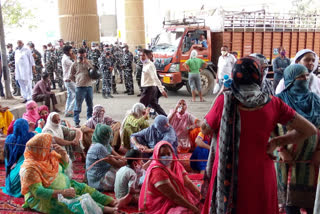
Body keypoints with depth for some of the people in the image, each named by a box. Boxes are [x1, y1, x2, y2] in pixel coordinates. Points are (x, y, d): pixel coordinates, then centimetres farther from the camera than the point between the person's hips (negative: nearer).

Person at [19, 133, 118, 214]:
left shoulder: (50, 155, -1)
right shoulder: (30, 168, -24)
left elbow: (65, 165, 14)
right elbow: (38, 192, -29)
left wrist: (63, 153, -9)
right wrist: (63, 192, -33)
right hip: (43, 199, -8)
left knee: (84, 188, -7)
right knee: (73, 200, -26)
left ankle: (114, 203, -13)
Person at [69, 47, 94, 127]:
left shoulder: (89, 62, 11)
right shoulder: (75, 64, 3)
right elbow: (71, 76, 8)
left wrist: (86, 63, -6)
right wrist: (78, 81, 2)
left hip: (89, 86, 4)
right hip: (80, 87, -3)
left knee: (90, 105, 12)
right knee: (78, 105, -1)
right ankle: (76, 123, 6)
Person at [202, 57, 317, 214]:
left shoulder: (225, 100, -14)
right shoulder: (273, 104, -8)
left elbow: (206, 129, 2)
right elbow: (310, 130, 0)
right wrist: (277, 142, 5)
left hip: (227, 176, -2)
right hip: (260, 177, 2)